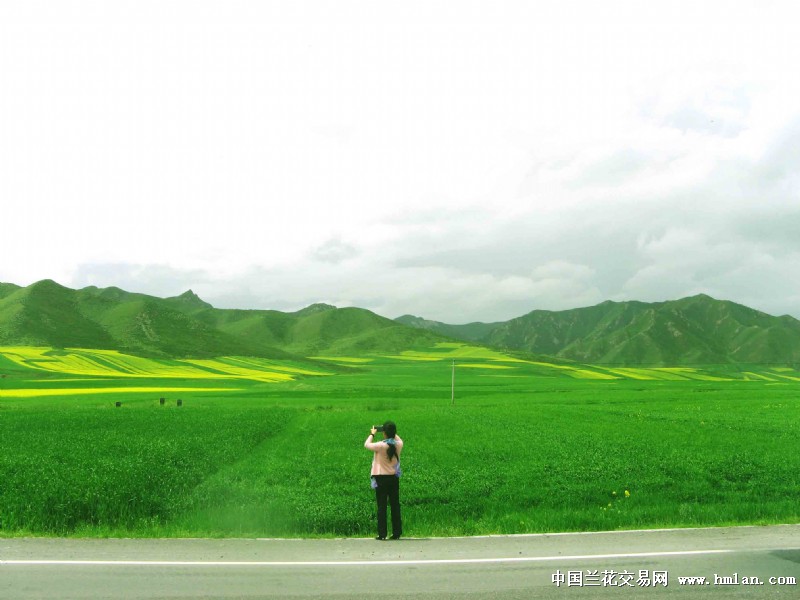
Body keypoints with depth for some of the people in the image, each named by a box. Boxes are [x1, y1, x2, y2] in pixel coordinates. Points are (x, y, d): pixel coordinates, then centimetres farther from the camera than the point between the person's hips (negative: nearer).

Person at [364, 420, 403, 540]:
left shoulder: (380, 446, -18)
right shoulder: (399, 444, -6)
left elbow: (366, 445, -2)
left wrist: (372, 434, 11)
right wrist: (393, 433, 18)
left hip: (381, 478, -4)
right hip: (394, 478, 4)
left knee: (382, 506, 3)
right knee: (395, 505, 10)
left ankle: (382, 534, 4)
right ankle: (397, 533, 13)